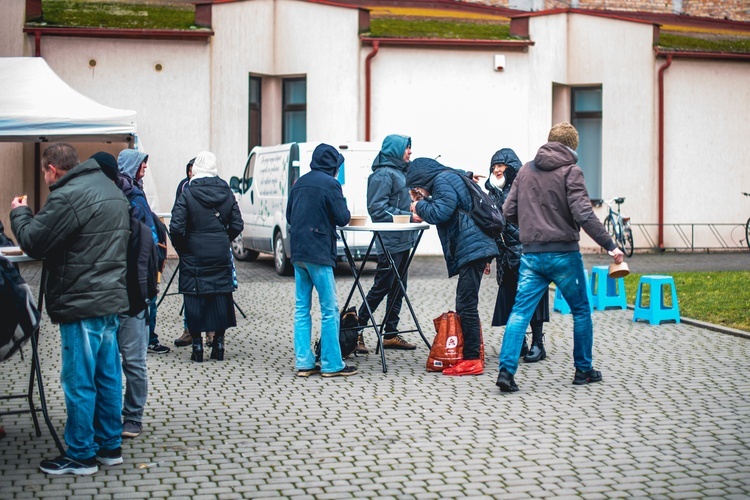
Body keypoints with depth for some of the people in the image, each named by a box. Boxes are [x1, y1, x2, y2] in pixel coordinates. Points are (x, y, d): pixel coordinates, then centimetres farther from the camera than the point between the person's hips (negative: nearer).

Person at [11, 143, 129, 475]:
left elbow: (33, 242, -13)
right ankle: (110, 446, 22)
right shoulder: (111, 189, 14)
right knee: (108, 376, 14)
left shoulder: (68, 196, -16)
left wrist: (19, 213, 5)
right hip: (111, 299, 9)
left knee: (79, 382, 0)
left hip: (82, 304, -9)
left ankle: (80, 455, 8)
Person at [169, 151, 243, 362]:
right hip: (221, 255, 3)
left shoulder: (188, 194, -10)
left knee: (194, 298, 4)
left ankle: (197, 346, 5)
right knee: (221, 295, 10)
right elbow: (237, 224, 2)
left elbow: (176, 227, -15)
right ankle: (218, 344, 14)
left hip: (194, 255, -3)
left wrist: (180, 247, 0)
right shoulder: (226, 193, 2)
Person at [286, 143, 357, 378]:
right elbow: (342, 218, -8)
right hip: (319, 253, -7)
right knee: (330, 310, -1)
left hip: (298, 253, 7)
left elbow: (289, 216, 18)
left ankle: (303, 363, 8)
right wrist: (343, 204, 9)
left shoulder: (300, 183, 12)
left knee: (302, 308, 8)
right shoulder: (330, 184, -8)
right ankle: (332, 364, 0)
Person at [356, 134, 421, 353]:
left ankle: (391, 334, 19)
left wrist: (415, 211, 8)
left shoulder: (399, 172, 16)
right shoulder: (383, 174, -14)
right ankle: (356, 331, -1)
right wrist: (408, 216, -19)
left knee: (398, 288, 12)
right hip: (390, 242, -10)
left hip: (402, 241, 10)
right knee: (381, 287, -8)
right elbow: (378, 208, -20)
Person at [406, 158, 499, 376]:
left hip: (471, 249, -11)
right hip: (474, 248, 11)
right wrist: (424, 203, 18)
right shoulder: (451, 178, 24)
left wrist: (420, 206, 0)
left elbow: (440, 213, -17)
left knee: (466, 305, -9)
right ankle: (474, 354, 18)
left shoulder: (443, 181, -6)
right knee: (466, 305, 14)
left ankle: (472, 360, -8)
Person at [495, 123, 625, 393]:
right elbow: (583, 214, -17)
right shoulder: (570, 171, -7)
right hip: (563, 254, -4)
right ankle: (583, 370, 21)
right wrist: (610, 246, -15)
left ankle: (506, 369, -12)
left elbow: (508, 211, 9)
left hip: (531, 255, 4)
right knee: (581, 311, 13)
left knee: (520, 312, 1)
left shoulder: (526, 170, 9)